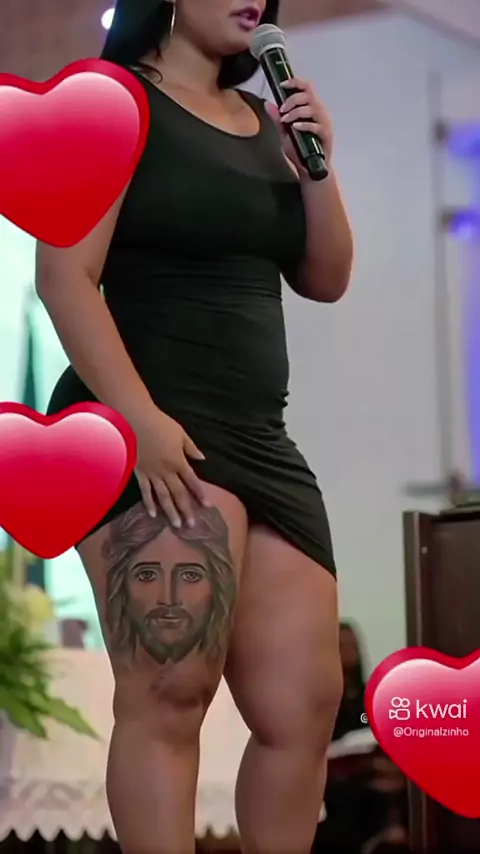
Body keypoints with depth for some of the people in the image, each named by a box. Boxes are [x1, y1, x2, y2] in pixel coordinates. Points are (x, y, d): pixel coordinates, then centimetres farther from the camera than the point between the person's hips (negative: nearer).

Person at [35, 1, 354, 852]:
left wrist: (316, 167, 2)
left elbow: (326, 281, 19)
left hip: (258, 440, 8)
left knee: (305, 706, 4)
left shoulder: (265, 120, 18)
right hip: (151, 433, -7)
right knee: (168, 698, -15)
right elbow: (65, 276, -12)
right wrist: (139, 419, -22)